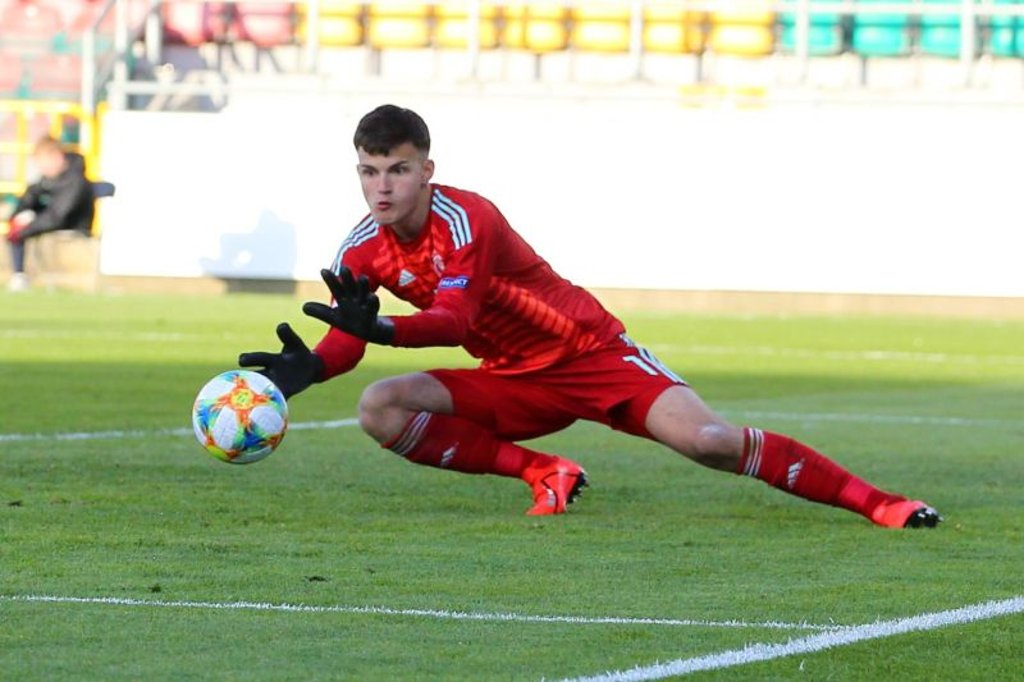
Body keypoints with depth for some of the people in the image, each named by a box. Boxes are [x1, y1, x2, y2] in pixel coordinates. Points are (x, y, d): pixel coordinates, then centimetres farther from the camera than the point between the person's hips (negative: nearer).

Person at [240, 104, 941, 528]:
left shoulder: (466, 220, -24)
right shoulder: (362, 251, -4)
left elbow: (454, 319, -37)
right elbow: (348, 337, -7)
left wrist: (381, 329, -55)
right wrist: (307, 366, -30)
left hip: (592, 352, -6)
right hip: (513, 384, 6)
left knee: (705, 438, -25)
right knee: (381, 408, -16)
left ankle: (876, 501, -14)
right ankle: (543, 474, -6)